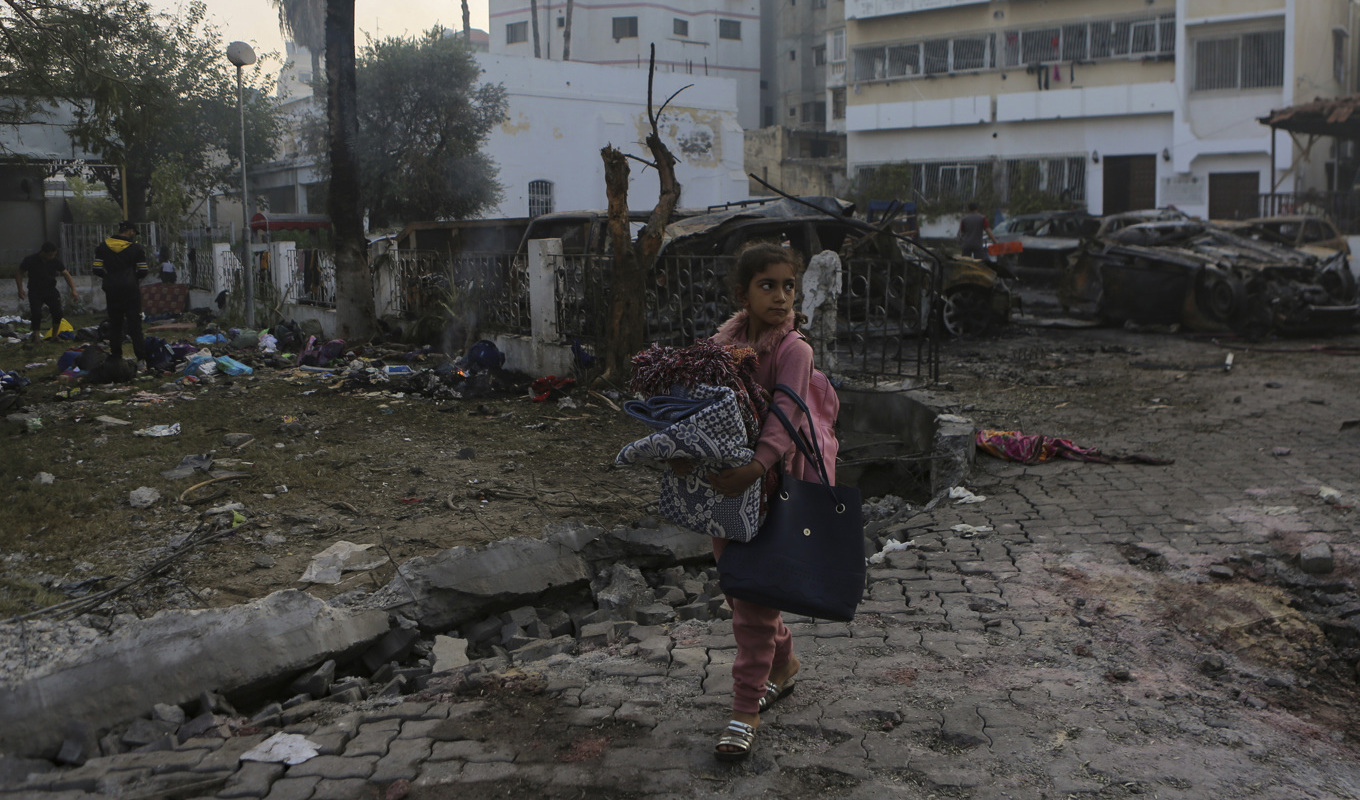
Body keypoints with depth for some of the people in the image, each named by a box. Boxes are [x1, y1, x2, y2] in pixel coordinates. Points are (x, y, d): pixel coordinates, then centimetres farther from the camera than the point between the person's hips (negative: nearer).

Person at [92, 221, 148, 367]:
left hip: (112, 289, 2)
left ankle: (116, 356, 11)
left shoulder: (103, 247, 5)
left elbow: (97, 270, 1)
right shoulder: (136, 248, -2)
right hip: (131, 289, -2)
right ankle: (141, 357, -8)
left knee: (114, 324, 10)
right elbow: (142, 271, -4)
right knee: (134, 323, -2)